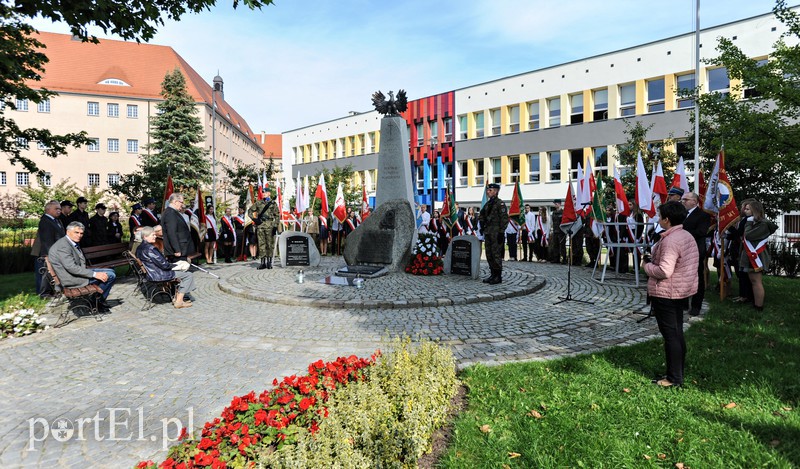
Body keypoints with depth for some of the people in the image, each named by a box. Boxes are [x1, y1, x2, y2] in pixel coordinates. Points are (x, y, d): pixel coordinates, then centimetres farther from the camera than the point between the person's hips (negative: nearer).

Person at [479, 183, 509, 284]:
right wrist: (482, 227, 16)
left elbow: (504, 218, -14)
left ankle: (498, 276, 0)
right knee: (489, 254, 10)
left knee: (496, 254, -6)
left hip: (496, 233, -8)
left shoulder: (500, 203, -8)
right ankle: (493, 274, 18)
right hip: (488, 233, 8)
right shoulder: (487, 204, 16)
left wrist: (501, 232, -17)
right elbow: (483, 217, 25)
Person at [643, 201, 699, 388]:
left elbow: (664, 272, -27)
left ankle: (674, 378, 8)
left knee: (670, 334, -1)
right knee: (677, 333, 17)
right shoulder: (687, 236, 9)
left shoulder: (670, 241, -22)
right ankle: (677, 373, 28)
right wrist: (654, 261, 12)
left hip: (666, 293, -10)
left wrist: (647, 265, -10)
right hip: (682, 290, 10)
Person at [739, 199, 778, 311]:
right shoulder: (754, 222, 15)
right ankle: (755, 303, 20)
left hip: (756, 256, -10)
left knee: (756, 281, -7)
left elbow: (748, 236, -22)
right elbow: (744, 237, 15)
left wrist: (749, 222, -12)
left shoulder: (763, 224, -13)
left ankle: (759, 307, -3)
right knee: (753, 281, 13)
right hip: (751, 256, 10)